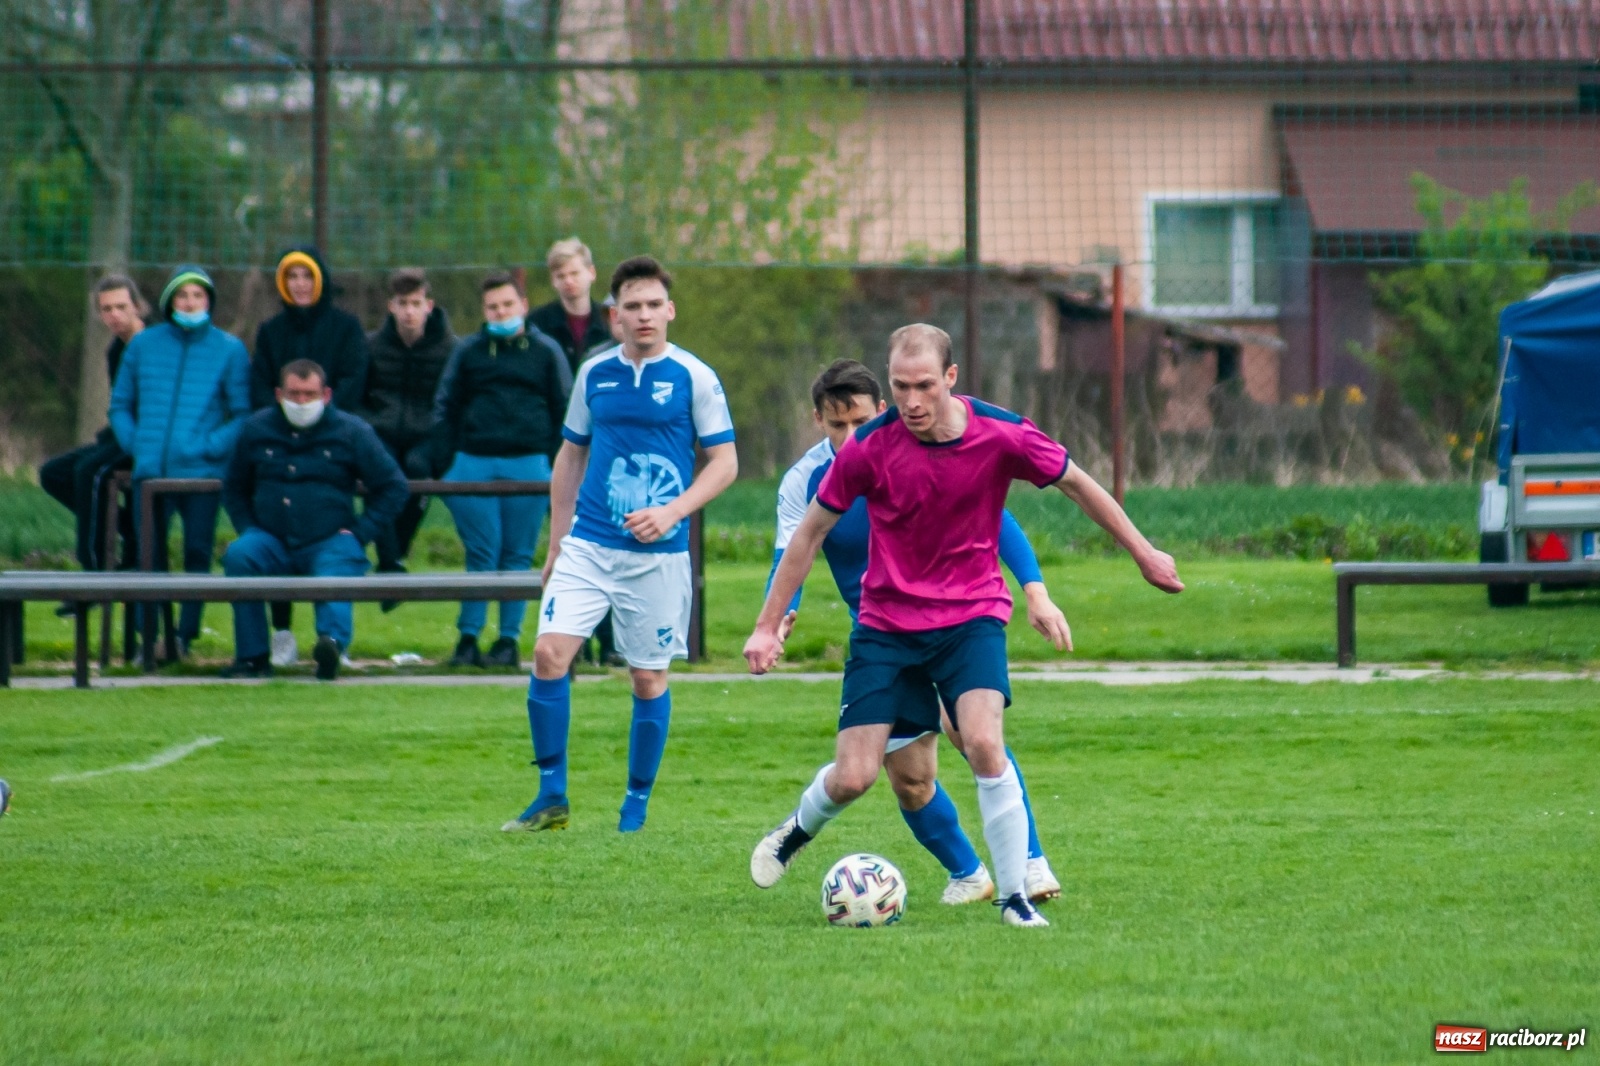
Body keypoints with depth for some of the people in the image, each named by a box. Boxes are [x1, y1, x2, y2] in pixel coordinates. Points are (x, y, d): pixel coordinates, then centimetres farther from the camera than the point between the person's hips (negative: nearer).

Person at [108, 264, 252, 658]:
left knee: (197, 553, 1)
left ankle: (186, 636, 9)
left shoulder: (229, 350, 4)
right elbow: (120, 404, 18)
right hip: (151, 473, 2)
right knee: (149, 555, 0)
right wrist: (134, 443, 1)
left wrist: (210, 446, -11)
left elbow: (244, 414, 2)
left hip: (203, 473, -2)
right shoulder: (143, 345, 11)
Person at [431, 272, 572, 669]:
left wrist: (555, 465, 1)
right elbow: (445, 408, 12)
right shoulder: (468, 352, 11)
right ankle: (468, 639, 0)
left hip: (527, 463, 0)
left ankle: (509, 640, 6)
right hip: (474, 463, 0)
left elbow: (565, 412, 9)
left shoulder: (545, 352, 9)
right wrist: (447, 463, 3)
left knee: (518, 557, 1)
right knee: (480, 554, -3)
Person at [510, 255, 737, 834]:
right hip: (588, 546, 2)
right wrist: (556, 544, 15)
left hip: (658, 555, -2)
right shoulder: (594, 374, 8)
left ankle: (636, 805, 16)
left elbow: (725, 462, -1)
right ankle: (551, 797, -2)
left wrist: (672, 512, -16)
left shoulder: (694, 378, -3)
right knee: (550, 654, -12)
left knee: (648, 677, 3)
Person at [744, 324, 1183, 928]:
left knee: (983, 743, -25)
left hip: (972, 614, 0)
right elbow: (812, 531, -2)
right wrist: (768, 626, -1)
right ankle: (799, 830, 33)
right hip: (886, 623, 0)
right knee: (852, 779, -4)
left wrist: (1143, 554, 12)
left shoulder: (1001, 436, -15)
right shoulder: (869, 448, -15)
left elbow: (1076, 485, 3)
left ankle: (1015, 897, -12)